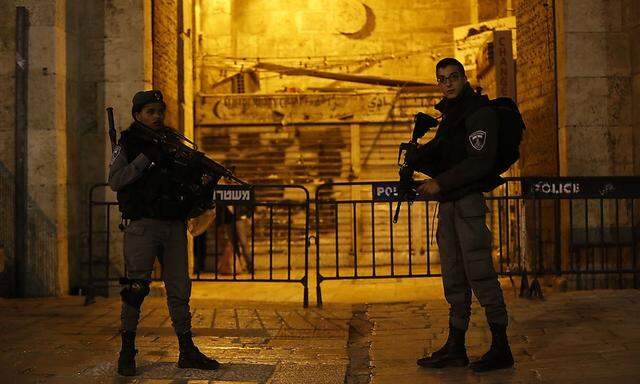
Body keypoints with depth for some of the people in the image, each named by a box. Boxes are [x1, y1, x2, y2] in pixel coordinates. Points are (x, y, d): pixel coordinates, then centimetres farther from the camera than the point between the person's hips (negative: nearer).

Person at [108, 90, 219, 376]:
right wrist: (145, 157, -18)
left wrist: (205, 176, -3)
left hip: (174, 226, 5)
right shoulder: (128, 143, 1)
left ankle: (187, 352, 13)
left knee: (179, 288, 7)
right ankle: (127, 351, 9)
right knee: (136, 288, -4)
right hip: (142, 225, -5)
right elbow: (115, 181, -11)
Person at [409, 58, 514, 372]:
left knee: (479, 272, -9)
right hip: (448, 204, 9)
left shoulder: (480, 113, -8)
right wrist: (415, 158, 1)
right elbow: (438, 154, 22)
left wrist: (440, 182, -17)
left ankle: (501, 348, -2)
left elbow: (480, 162, -17)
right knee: (454, 278, 10)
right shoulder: (449, 115, 20)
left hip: (469, 201, -9)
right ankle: (455, 348, 16)